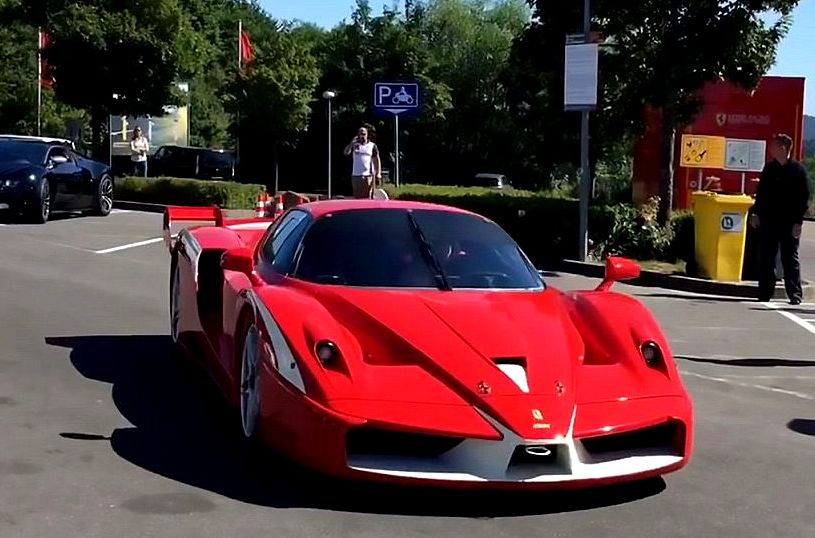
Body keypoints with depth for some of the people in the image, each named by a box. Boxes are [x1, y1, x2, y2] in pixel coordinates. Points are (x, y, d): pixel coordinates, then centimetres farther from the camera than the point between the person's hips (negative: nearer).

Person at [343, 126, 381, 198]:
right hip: (356, 175, 2)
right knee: (357, 197, 3)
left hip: (368, 175, -1)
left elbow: (377, 160, 4)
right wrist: (352, 143, -13)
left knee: (368, 197, -4)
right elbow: (346, 153, -4)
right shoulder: (354, 145, 9)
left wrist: (378, 173, -6)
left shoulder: (372, 146, 6)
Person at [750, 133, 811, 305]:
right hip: (768, 221, 5)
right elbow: (761, 192, 16)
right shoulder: (769, 168, 10)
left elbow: (804, 198, -6)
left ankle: (795, 294, 4)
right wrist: (756, 213, 7)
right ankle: (764, 294, 13)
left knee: (790, 259, -1)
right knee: (766, 259, 6)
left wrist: (798, 221, -11)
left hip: (789, 224, -5)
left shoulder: (798, 170, -5)